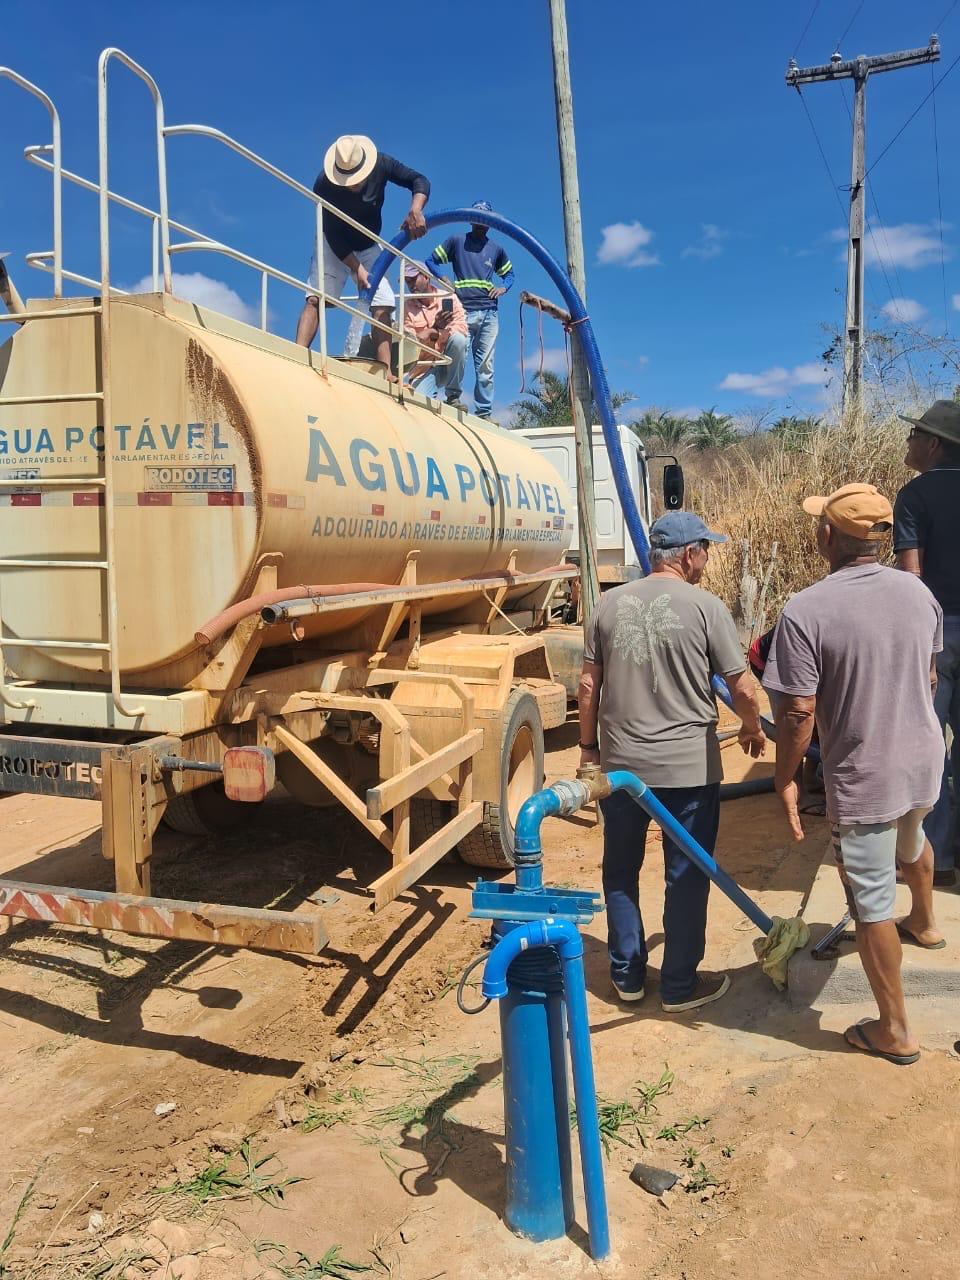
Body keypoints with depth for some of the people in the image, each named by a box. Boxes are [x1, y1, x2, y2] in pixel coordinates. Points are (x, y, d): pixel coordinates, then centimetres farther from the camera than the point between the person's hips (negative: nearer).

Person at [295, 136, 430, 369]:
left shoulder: (381, 164, -20)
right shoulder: (324, 185, -28)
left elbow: (420, 181, -18)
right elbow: (333, 235, -26)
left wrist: (415, 210, -38)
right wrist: (357, 269, -31)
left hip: (369, 247, 2)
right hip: (333, 246, -2)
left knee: (382, 305, -13)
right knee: (315, 298, -19)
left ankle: (385, 370, -18)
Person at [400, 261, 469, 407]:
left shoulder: (448, 298, 0)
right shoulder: (407, 307, 1)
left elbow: (461, 328, -14)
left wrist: (433, 334, -24)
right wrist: (436, 328, -23)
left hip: (450, 363, 2)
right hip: (424, 369, -2)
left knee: (458, 339, -29)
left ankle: (453, 396, -16)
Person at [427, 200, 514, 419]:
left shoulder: (496, 249, 20)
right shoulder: (456, 241, 12)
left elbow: (509, 274, 32)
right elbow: (431, 261, 13)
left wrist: (503, 288, 11)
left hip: (489, 313, 2)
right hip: (463, 311, -2)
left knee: (485, 366, -1)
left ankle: (484, 411, 0)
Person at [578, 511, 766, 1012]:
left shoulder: (609, 604, 1)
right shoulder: (704, 607, -9)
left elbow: (588, 685, 3)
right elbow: (743, 690, -6)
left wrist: (588, 746, 14)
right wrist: (752, 731, 13)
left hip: (620, 764, 4)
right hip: (689, 767, -3)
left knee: (620, 871, 18)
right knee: (686, 878, 11)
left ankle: (627, 975, 28)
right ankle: (680, 986, 21)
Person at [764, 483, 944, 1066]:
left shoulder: (806, 610, -23)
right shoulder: (918, 591, -3)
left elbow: (799, 710, -22)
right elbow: (929, 677, 11)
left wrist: (786, 778, -8)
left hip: (864, 776, -7)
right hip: (925, 759, 7)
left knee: (873, 901, 8)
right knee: (911, 838, 36)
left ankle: (896, 1031, 21)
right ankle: (925, 923, 64)